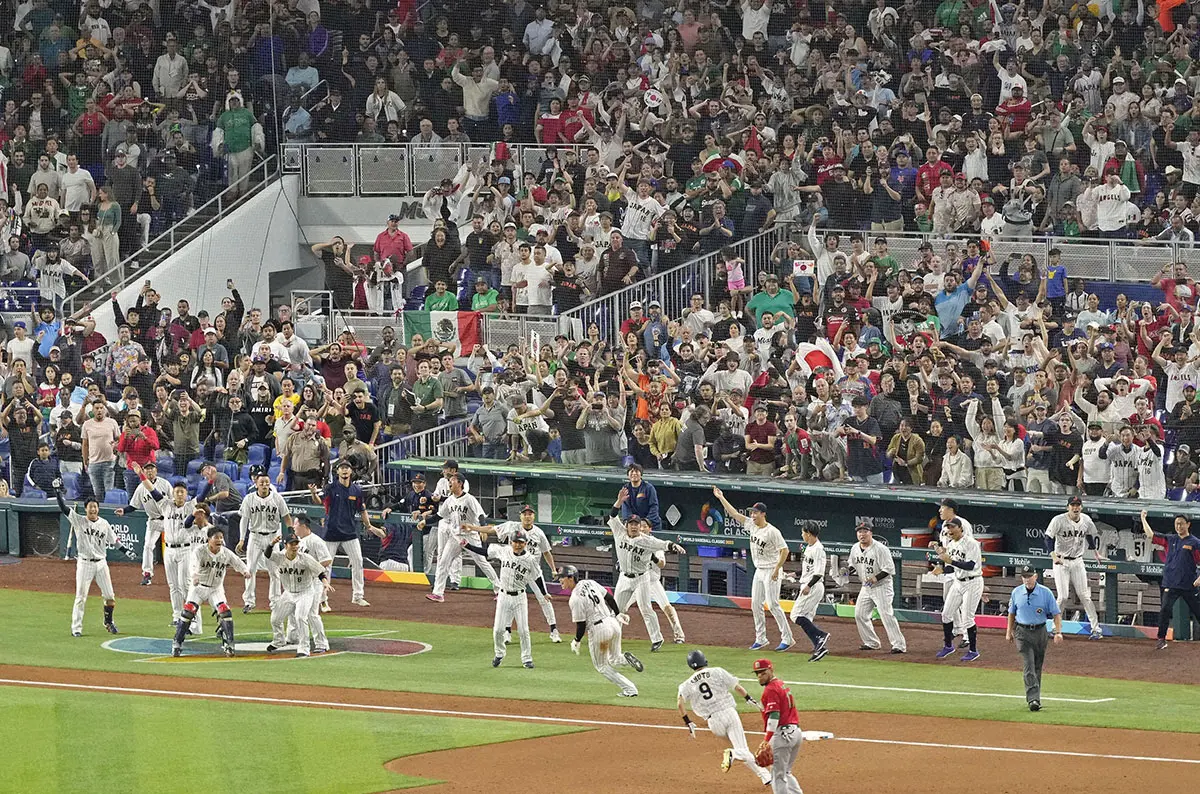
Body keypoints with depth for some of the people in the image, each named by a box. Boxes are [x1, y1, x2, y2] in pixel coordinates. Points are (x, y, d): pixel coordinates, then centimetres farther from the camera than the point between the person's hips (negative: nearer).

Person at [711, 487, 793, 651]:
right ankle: (760, 638, 14)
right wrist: (721, 498, 9)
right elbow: (734, 513, 10)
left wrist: (776, 570, -22)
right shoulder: (751, 525, 5)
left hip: (771, 571, -8)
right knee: (755, 604, 7)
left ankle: (787, 638, -7)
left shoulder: (772, 531, -18)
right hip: (759, 571, 8)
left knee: (772, 604, -12)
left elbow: (784, 550, -19)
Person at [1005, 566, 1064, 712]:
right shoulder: (1016, 592, 2)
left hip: (1040, 632, 0)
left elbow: (1056, 613, -3)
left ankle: (1033, 697, 22)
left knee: (1037, 667, 9)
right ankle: (1033, 699, -20)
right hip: (1022, 632, 0)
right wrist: (1009, 632, 15)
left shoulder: (1045, 592, -5)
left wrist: (1058, 632, -14)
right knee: (1028, 666, -12)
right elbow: (1011, 613, 15)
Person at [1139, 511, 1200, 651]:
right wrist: (1143, 519, 15)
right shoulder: (1169, 540, 12)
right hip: (1170, 585, 2)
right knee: (1165, 610, -15)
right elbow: (1150, 535, 15)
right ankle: (1161, 640, -11)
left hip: (1188, 585, -2)